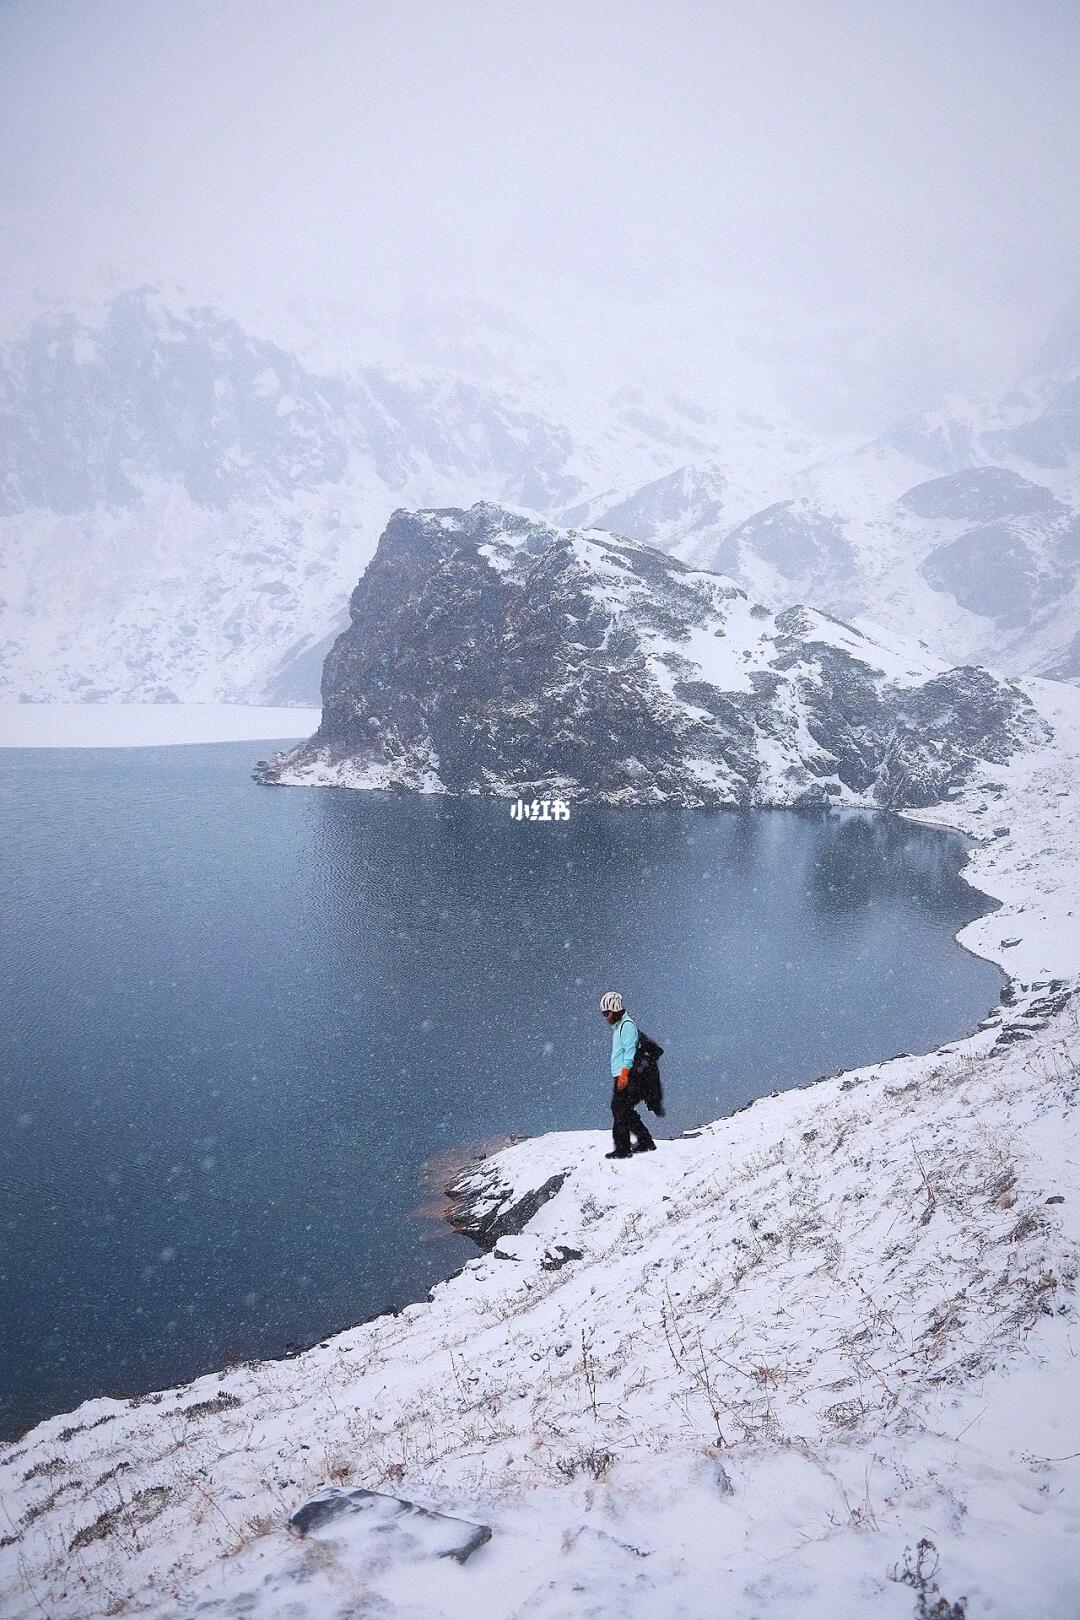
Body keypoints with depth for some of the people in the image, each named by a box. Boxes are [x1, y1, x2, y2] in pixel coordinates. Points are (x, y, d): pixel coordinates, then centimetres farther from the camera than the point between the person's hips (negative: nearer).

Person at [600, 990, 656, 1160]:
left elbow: (630, 1051, -18)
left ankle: (622, 1149, -7)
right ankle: (645, 1142, 20)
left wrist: (624, 1074, -24)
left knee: (619, 1110, -9)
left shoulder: (627, 1025, -11)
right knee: (625, 1111, 13)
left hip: (625, 1077, -10)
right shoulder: (617, 1026, 19)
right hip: (620, 1076, 10)